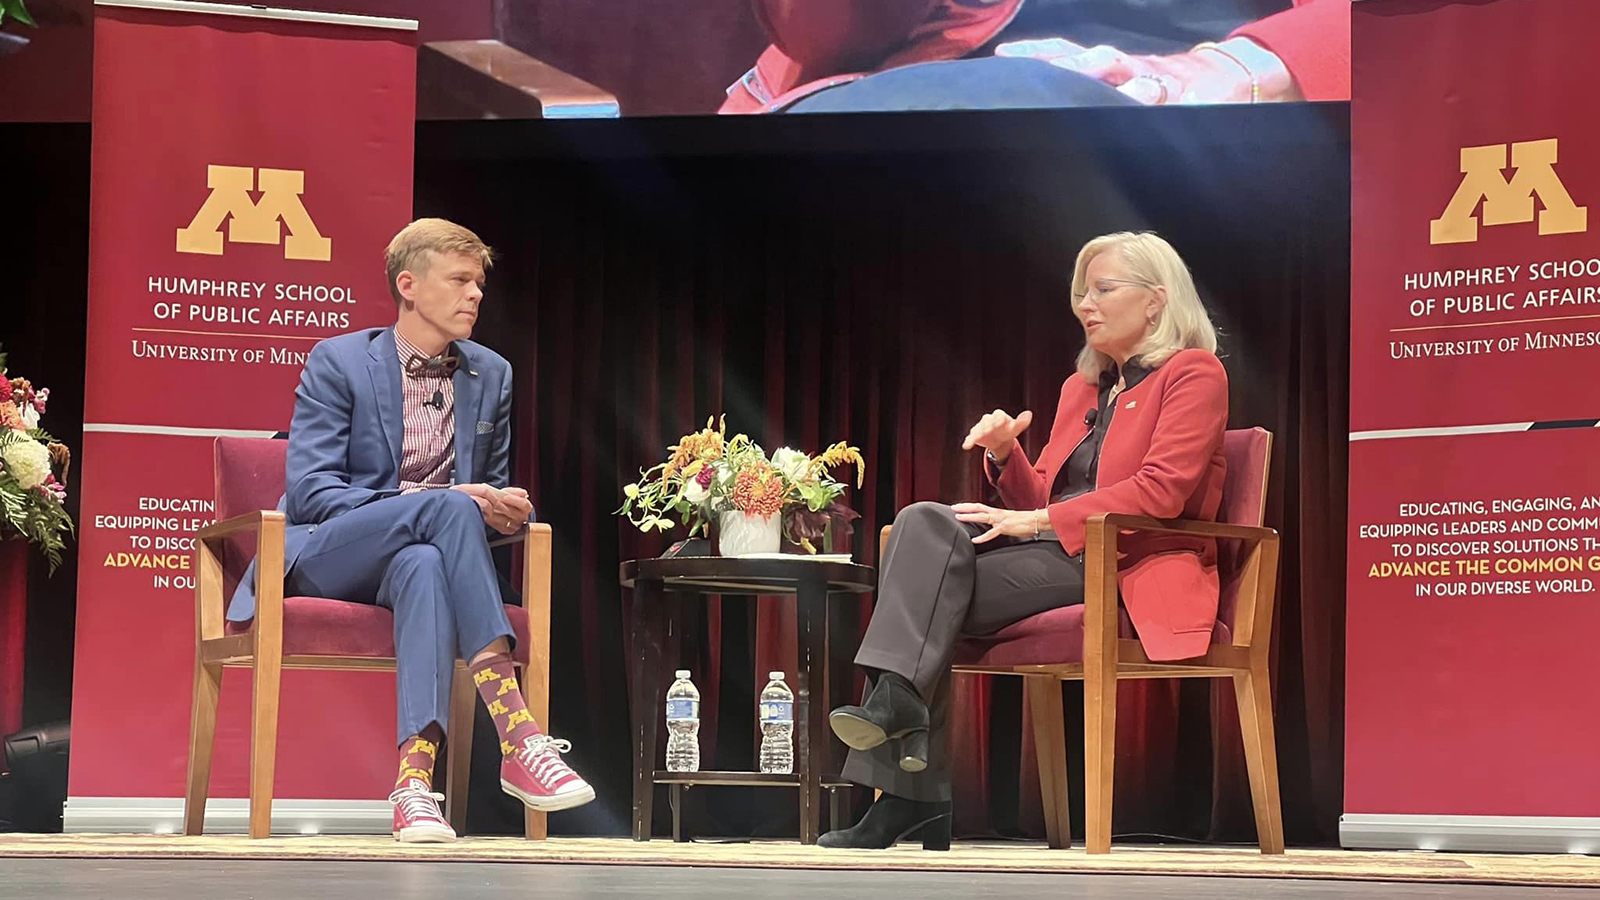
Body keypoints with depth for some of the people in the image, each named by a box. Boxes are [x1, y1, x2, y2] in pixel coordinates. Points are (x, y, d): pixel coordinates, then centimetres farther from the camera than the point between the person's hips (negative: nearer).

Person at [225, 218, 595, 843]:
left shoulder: (492, 375, 14)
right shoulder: (337, 362, -1)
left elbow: (495, 488, 22)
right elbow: (310, 491, -9)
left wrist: (503, 509, -5)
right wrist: (425, 502, -21)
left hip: (424, 551, 3)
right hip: (323, 557, -3)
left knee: (422, 565, -39)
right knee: (447, 507, -35)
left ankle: (414, 779, -54)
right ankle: (517, 738, -43)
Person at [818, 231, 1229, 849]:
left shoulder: (1194, 373, 1)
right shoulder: (1080, 387, 26)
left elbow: (1160, 492, -13)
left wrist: (1036, 523, -16)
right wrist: (1005, 456, 1)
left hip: (1133, 571, -7)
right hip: (1061, 558, 7)